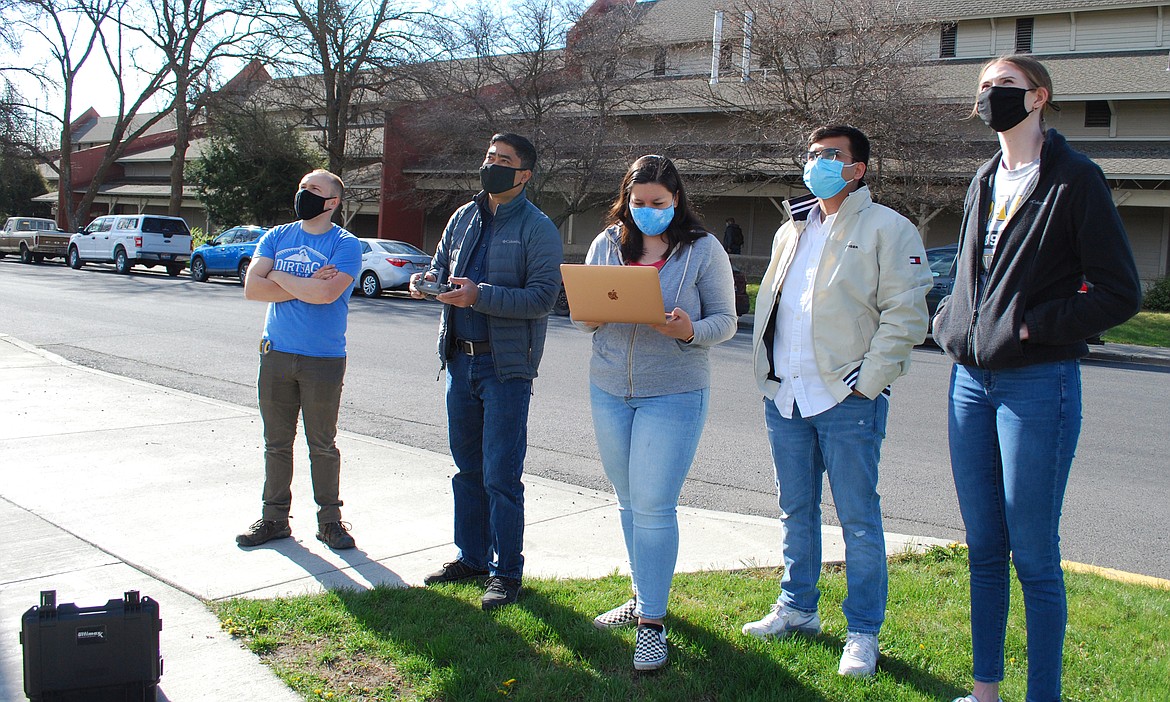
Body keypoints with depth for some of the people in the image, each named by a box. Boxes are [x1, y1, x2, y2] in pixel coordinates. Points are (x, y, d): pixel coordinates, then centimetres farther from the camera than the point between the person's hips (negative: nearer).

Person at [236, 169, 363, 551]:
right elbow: (252, 287, -2)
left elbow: (326, 293, -21)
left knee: (322, 445, 5)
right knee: (276, 443, 11)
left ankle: (330, 520, 18)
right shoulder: (276, 237, 10)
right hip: (276, 355, 4)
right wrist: (307, 286, -10)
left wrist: (279, 277, -8)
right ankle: (274, 518, 22)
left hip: (323, 360, -4)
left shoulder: (345, 245, -5)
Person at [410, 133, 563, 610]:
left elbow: (544, 296, -17)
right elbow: (440, 267, 21)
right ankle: (471, 556, 29)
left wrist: (480, 295, -25)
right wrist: (426, 281, -3)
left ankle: (506, 571, 11)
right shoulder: (464, 218, 12)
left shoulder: (538, 228, -7)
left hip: (506, 365, -6)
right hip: (460, 359, 7)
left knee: (500, 475, -3)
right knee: (467, 467, 15)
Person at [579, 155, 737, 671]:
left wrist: (690, 330, -23)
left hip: (674, 394, -4)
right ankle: (643, 595, 31)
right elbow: (583, 315, 11)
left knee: (653, 506, -6)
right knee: (628, 502, 14)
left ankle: (652, 621, 5)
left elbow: (725, 320, -2)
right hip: (609, 390, 5)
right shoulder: (607, 244, 7)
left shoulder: (703, 249, -4)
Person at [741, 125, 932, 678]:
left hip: (847, 400, -6)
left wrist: (866, 383, -15)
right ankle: (797, 607, 31)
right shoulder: (791, 231, 18)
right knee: (795, 510, 16)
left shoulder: (886, 228, -4)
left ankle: (863, 631, 13)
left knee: (858, 519, 1)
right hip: (784, 396, 7)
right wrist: (767, 370, 13)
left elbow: (905, 316, -10)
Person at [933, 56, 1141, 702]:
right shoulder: (984, 181, 14)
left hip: (1038, 383, -7)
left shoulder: (1075, 178, -6)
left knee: (1034, 556, -1)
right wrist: (950, 321, 9)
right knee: (983, 549, 13)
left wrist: (1034, 322, -13)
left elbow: (1120, 293, -9)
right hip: (971, 381, 7)